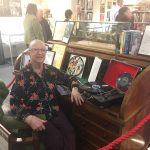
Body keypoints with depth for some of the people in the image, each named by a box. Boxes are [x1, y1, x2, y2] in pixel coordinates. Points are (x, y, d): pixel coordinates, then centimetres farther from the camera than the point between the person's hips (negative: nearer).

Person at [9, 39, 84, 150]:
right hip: (36, 116, -4)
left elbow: (69, 78, 18)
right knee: (56, 138, -22)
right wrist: (29, 118, -28)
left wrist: (74, 89, -3)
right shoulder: (22, 76, -10)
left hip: (54, 111, 4)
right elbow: (14, 103, -14)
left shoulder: (51, 70, 4)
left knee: (70, 133, -18)